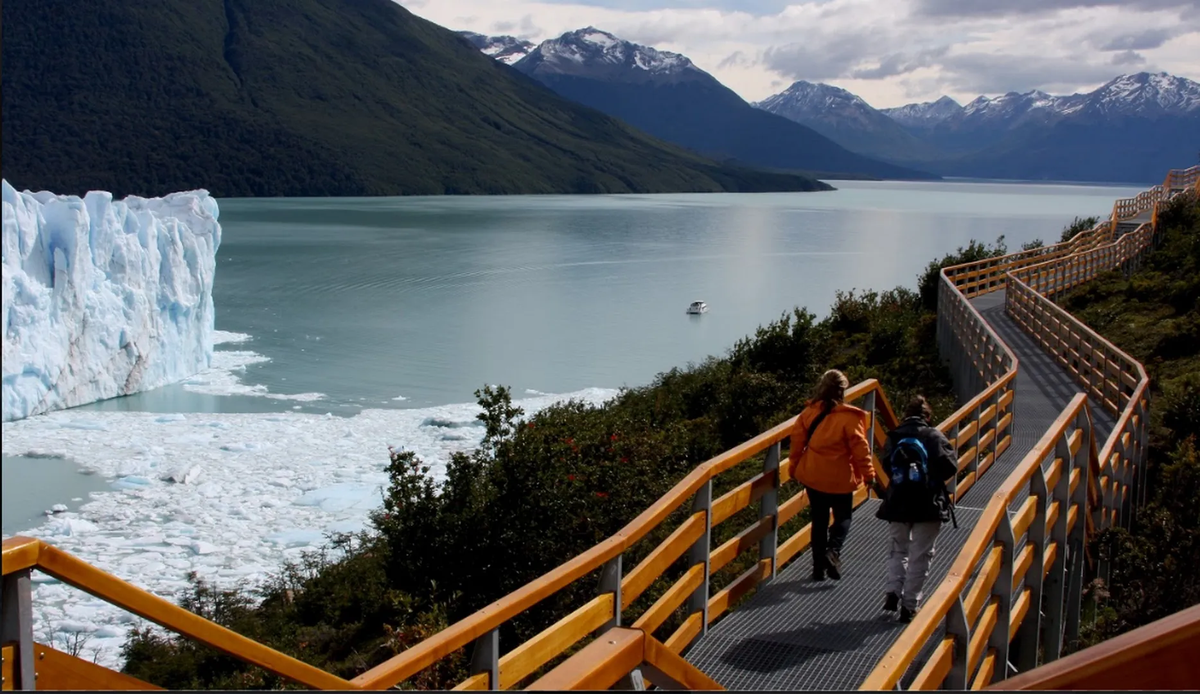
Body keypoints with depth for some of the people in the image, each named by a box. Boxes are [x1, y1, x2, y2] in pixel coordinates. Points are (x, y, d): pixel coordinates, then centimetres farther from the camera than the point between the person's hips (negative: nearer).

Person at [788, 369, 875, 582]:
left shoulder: (809, 412, -2)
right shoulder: (849, 417, -14)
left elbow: (797, 440, 4)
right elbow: (860, 449, -13)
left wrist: (794, 467, 16)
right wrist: (868, 474, -4)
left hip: (812, 476, 4)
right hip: (839, 478, -4)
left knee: (819, 519, 13)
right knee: (843, 517, 13)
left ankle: (818, 567, 14)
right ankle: (833, 551, -12)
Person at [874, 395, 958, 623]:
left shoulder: (893, 438, 1)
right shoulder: (934, 437, -7)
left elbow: (885, 467, 1)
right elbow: (950, 467, -12)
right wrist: (943, 465, 8)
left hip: (898, 503, 2)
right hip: (929, 505, -2)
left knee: (897, 550, 20)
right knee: (920, 556, 5)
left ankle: (892, 591, 4)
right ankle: (910, 606, 5)